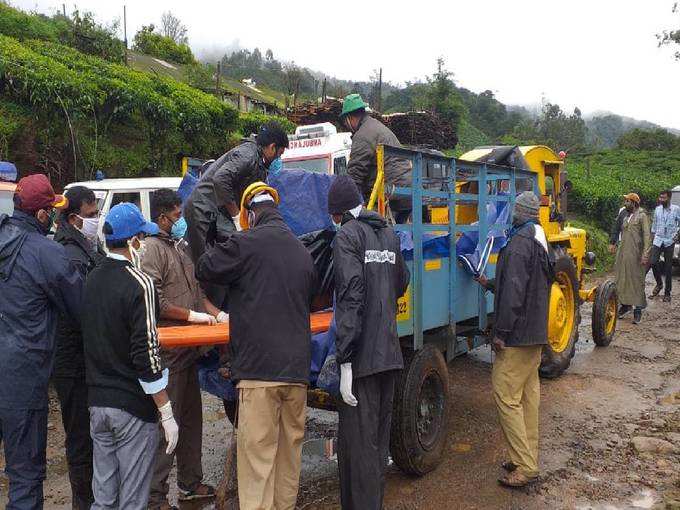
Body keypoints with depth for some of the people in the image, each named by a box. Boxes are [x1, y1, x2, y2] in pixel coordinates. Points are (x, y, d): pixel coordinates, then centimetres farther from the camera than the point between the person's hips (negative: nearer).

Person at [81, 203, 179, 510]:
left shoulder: (92, 279, 6)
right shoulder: (138, 283, -17)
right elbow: (147, 354, -20)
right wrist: (166, 413, -16)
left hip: (97, 403, 7)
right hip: (133, 405, -7)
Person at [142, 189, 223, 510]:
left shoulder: (181, 247, 16)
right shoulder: (153, 248, -12)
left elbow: (196, 289, 19)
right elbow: (154, 301, -20)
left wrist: (216, 313, 5)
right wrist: (192, 315, -16)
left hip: (188, 350, 9)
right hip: (168, 351, -9)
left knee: (191, 417, 18)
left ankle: (190, 483, 32)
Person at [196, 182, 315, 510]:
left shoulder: (246, 243, -7)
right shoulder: (302, 252, 14)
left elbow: (204, 270, 4)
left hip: (259, 368, -6)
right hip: (298, 369, 7)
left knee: (257, 455, -3)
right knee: (290, 451, 16)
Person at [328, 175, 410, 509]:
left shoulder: (347, 237, -9)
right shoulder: (389, 234, 13)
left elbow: (351, 298, -18)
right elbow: (401, 284, 21)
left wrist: (345, 362, -19)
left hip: (361, 357, -8)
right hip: (390, 354, 8)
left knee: (357, 444, -2)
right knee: (379, 439, 18)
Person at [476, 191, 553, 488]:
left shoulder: (519, 243, -17)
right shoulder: (540, 243, 14)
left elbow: (514, 293, -23)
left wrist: (501, 332, -19)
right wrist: (490, 283, 32)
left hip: (517, 336, -10)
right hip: (536, 333, 10)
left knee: (506, 397, -5)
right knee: (528, 395, 15)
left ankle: (525, 467, -1)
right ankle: (528, 458, 25)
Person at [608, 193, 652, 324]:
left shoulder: (642, 216, -7)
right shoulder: (623, 214, 9)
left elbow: (647, 236, -12)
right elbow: (616, 228, 21)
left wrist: (645, 254, -18)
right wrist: (612, 243, 16)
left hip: (636, 253, -6)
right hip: (622, 252, 6)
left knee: (637, 280, -1)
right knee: (622, 278, 9)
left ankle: (638, 309, 4)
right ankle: (625, 304, 22)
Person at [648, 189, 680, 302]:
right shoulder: (657, 209, 6)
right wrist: (652, 235, 13)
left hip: (669, 241, -2)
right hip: (658, 240, 2)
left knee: (668, 267, 3)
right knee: (653, 262, -13)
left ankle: (667, 293, 13)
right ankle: (659, 283, 13)